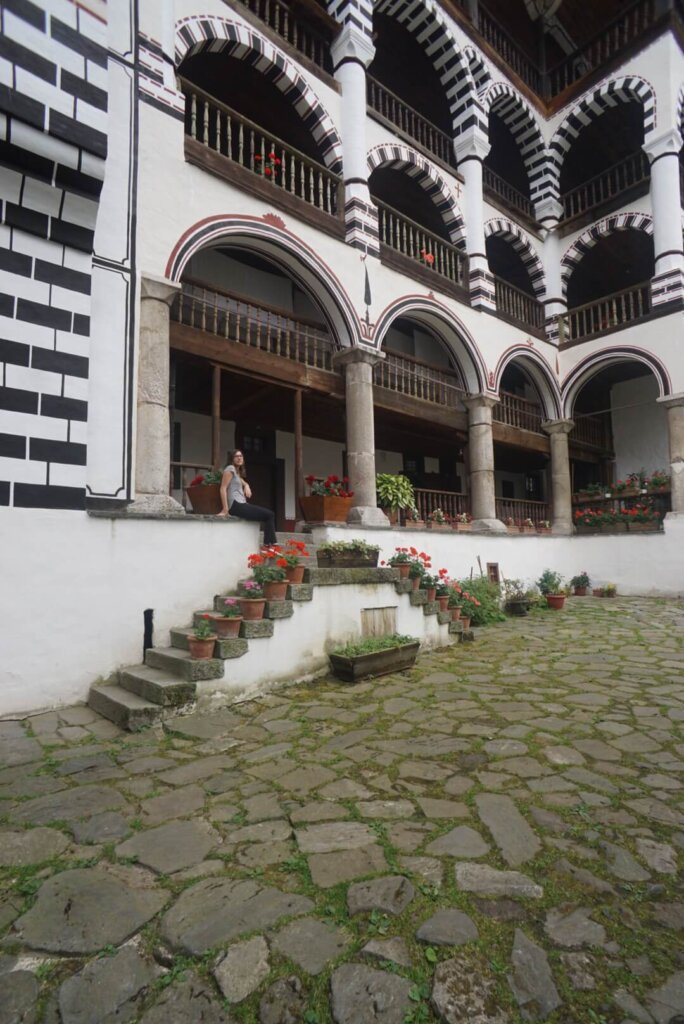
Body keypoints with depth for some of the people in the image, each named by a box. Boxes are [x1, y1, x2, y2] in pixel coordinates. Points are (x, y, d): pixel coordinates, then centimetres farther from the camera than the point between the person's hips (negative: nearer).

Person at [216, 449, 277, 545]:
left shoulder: (238, 472, 22)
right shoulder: (230, 468, -5)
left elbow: (244, 483, 39)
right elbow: (223, 488, -14)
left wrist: (247, 486, 12)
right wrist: (225, 509, -21)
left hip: (241, 504, 10)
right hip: (236, 505, -10)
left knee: (269, 514, 13)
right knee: (269, 515, -10)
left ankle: (269, 544, 9)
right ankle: (270, 544, -7)